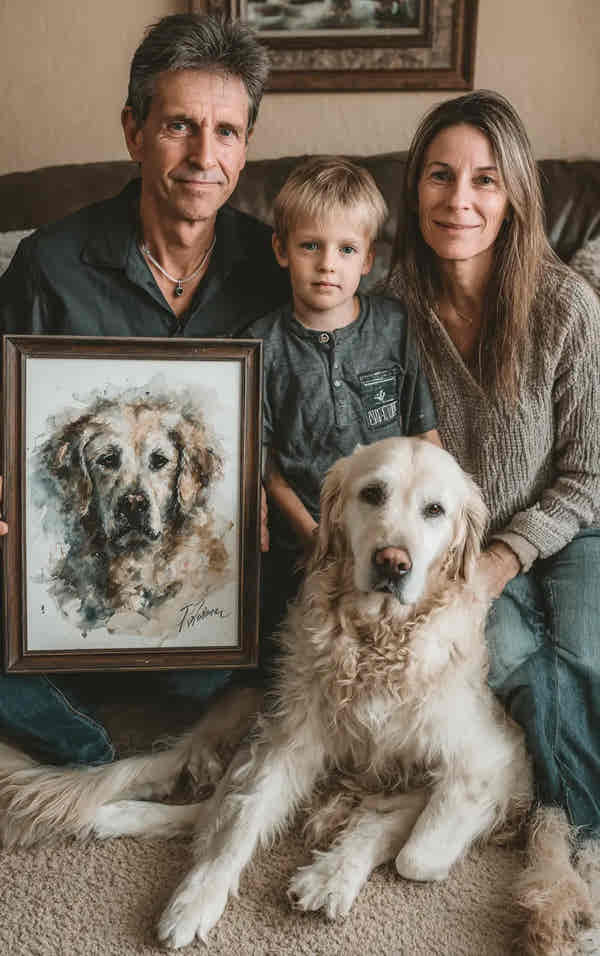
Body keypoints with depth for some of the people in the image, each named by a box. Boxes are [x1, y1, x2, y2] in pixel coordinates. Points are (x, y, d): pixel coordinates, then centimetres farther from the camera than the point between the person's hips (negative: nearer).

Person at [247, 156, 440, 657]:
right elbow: (265, 462, 2)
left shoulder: (397, 327, 1)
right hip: (305, 542, 0)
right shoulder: (263, 346, -1)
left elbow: (427, 436, 5)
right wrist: (313, 537, -8)